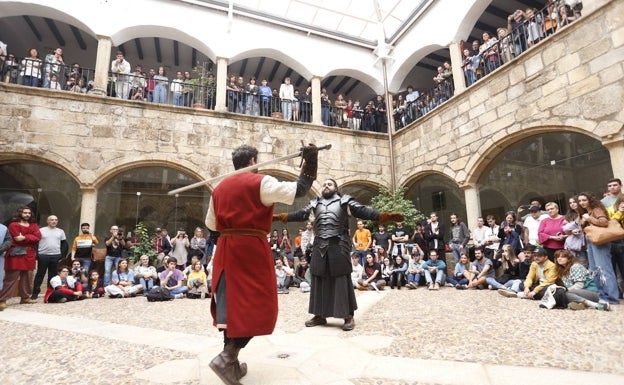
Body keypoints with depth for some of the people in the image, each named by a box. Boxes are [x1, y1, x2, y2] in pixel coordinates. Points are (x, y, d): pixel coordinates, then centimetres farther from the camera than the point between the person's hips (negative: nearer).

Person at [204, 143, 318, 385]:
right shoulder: (260, 182, -7)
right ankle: (226, 357, -6)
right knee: (256, 305, 3)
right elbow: (298, 190, -12)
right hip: (252, 250, -6)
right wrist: (311, 162, -4)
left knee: (231, 303, 13)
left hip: (226, 250, 7)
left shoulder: (220, 188, 12)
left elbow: (211, 226, 19)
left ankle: (230, 362, 21)